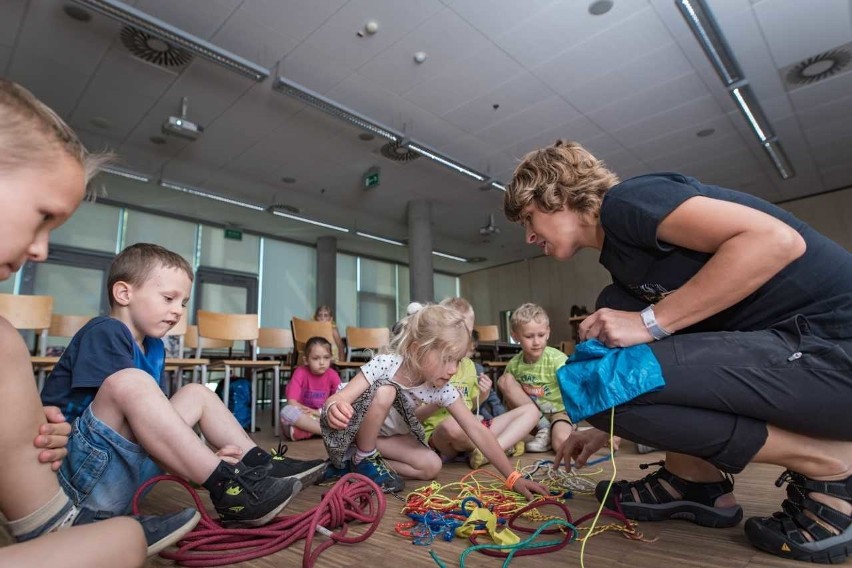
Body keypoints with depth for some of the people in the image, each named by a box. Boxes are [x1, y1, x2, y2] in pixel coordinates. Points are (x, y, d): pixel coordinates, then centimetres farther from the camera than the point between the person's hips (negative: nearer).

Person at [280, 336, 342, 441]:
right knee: (287, 411, -34)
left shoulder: (332, 375, -4)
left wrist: (319, 412, -18)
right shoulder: (300, 372, -9)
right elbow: (292, 402, -18)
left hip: (323, 418, 2)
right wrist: (313, 412, -19)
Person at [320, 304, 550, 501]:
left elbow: (477, 430, -19)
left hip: (384, 435, 5)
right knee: (385, 391, -33)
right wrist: (334, 409, -60)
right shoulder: (384, 364, -33)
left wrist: (513, 477, -21)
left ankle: (360, 461, -2)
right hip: (348, 431, -5)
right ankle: (364, 458, -11)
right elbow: (336, 400, -35)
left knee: (432, 466, -13)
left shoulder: (442, 389, -20)